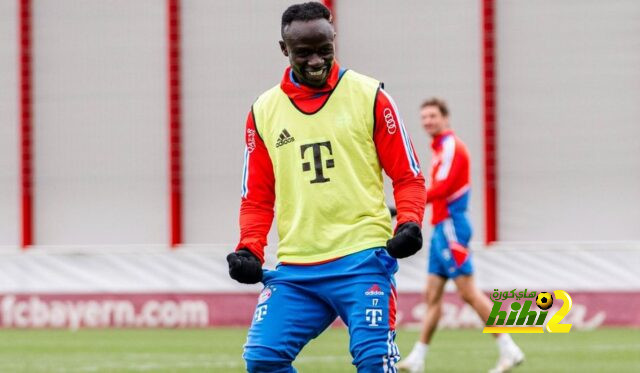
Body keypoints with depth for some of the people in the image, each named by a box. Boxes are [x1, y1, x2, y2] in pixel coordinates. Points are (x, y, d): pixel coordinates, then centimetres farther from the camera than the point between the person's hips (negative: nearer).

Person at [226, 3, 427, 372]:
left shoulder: (368, 96, 2)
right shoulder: (265, 111, 11)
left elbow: (408, 175, 5)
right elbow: (258, 197, 16)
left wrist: (410, 223, -13)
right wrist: (250, 250, 1)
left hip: (363, 259, -3)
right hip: (295, 268, 3)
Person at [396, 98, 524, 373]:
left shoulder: (451, 146, -10)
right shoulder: (440, 148, 18)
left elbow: (442, 187, -21)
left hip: (450, 226, -10)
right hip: (442, 228, 10)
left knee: (469, 293, -10)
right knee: (432, 296, 9)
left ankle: (509, 350, -8)